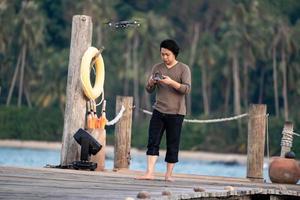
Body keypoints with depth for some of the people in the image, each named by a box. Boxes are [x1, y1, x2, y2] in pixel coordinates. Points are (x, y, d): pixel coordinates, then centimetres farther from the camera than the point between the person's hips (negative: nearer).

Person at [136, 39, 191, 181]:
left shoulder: (183, 69, 0)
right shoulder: (157, 68, 11)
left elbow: (187, 89, -11)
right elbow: (149, 90, 11)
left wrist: (171, 82, -24)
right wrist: (150, 83, -12)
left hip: (175, 112, -3)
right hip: (158, 111, 3)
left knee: (172, 145, -1)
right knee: (152, 142, -7)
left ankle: (168, 174, 6)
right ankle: (149, 173, -12)